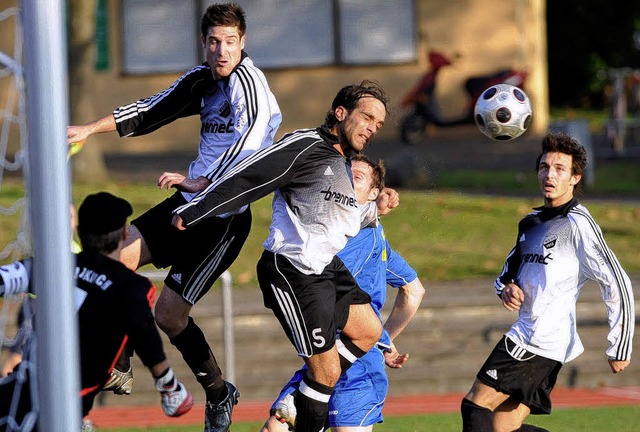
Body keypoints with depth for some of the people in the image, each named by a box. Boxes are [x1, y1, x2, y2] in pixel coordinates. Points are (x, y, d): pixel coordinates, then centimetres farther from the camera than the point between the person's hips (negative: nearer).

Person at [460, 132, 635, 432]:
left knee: (475, 406, -12)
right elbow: (508, 271, 31)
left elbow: (617, 285, -13)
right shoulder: (532, 223, 18)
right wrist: (506, 288, 5)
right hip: (526, 336, 9)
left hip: (539, 341, -9)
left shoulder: (578, 224, -10)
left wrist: (619, 349, -14)